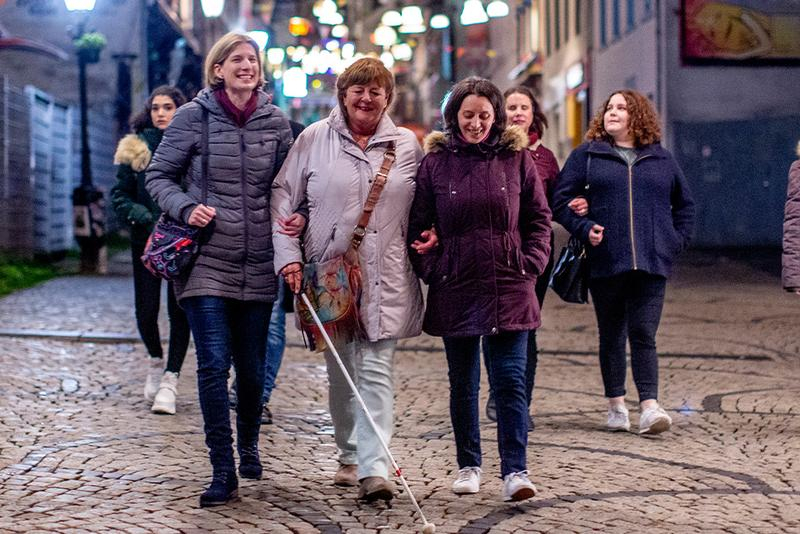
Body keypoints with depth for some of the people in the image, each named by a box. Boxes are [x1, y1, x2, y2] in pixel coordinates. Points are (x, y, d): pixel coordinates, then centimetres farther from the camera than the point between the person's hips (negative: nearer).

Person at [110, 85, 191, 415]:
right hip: (146, 241, 1)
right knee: (145, 310, -2)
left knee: (179, 310, -4)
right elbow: (119, 196, 5)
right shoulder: (135, 148, 5)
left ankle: (170, 379, 3)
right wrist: (146, 219, -11)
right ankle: (156, 360, 27)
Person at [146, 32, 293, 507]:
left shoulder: (276, 123, 6)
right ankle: (223, 472, -1)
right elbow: (159, 176, 5)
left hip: (258, 265, 2)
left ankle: (248, 445, 37)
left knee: (252, 367, 10)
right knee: (214, 364, -9)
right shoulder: (194, 116, 0)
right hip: (207, 259, -2)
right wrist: (186, 207, -12)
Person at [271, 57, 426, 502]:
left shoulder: (407, 146, 9)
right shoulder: (315, 139, 5)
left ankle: (373, 467, -14)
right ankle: (349, 456, 24)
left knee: (376, 371, -8)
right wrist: (288, 255, -3)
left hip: (387, 278, 0)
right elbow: (284, 197, 5)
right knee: (341, 370, 9)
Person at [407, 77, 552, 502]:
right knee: (462, 383, 11)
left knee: (510, 380, -6)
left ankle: (515, 471, -5)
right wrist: (431, 271, -3)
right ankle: (468, 466, 24)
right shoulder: (435, 162, 3)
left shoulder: (517, 159, 4)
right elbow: (418, 225, 6)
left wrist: (530, 264, -2)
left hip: (509, 290, -1)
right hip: (455, 291, 1)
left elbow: (538, 218, 9)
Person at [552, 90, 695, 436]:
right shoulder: (586, 156, 7)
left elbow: (684, 204, 22)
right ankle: (616, 405, 17)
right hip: (605, 261, 0)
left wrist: (677, 240, 9)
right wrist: (584, 228, -9)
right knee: (612, 334, 8)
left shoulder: (661, 159, 13)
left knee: (643, 334, -6)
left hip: (651, 263, 0)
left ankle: (649, 407, -11)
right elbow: (561, 200, 6)